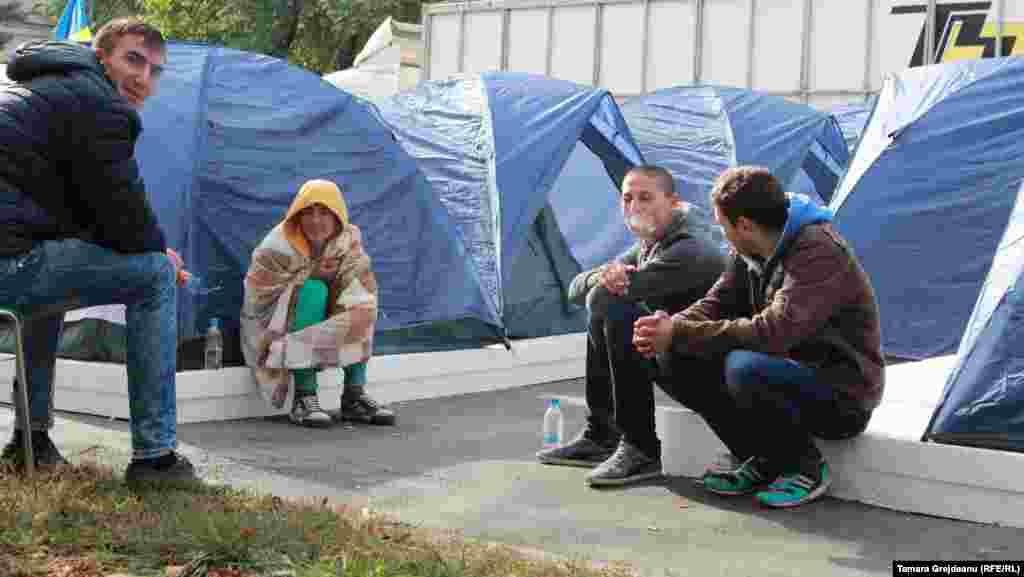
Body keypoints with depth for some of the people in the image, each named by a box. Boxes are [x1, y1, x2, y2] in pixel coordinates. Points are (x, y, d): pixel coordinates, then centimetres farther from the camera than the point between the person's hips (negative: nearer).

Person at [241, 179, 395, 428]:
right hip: (273, 332, -4)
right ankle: (304, 398, -30)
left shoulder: (349, 242, -7)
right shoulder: (278, 248, -19)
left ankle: (354, 395, -19)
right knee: (312, 289, -29)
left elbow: (365, 295, -7)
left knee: (357, 291, -18)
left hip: (326, 328, 4)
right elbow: (256, 300, -18)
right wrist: (313, 273, -20)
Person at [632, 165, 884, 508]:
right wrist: (671, 326, -18)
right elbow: (717, 303, 6)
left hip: (843, 400, -8)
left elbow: (772, 332, -33)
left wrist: (681, 333, -28)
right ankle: (763, 461, 4)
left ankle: (806, 465, -9)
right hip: (792, 374, 8)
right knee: (676, 361, -5)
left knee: (744, 368, -36)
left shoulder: (819, 251, -23)